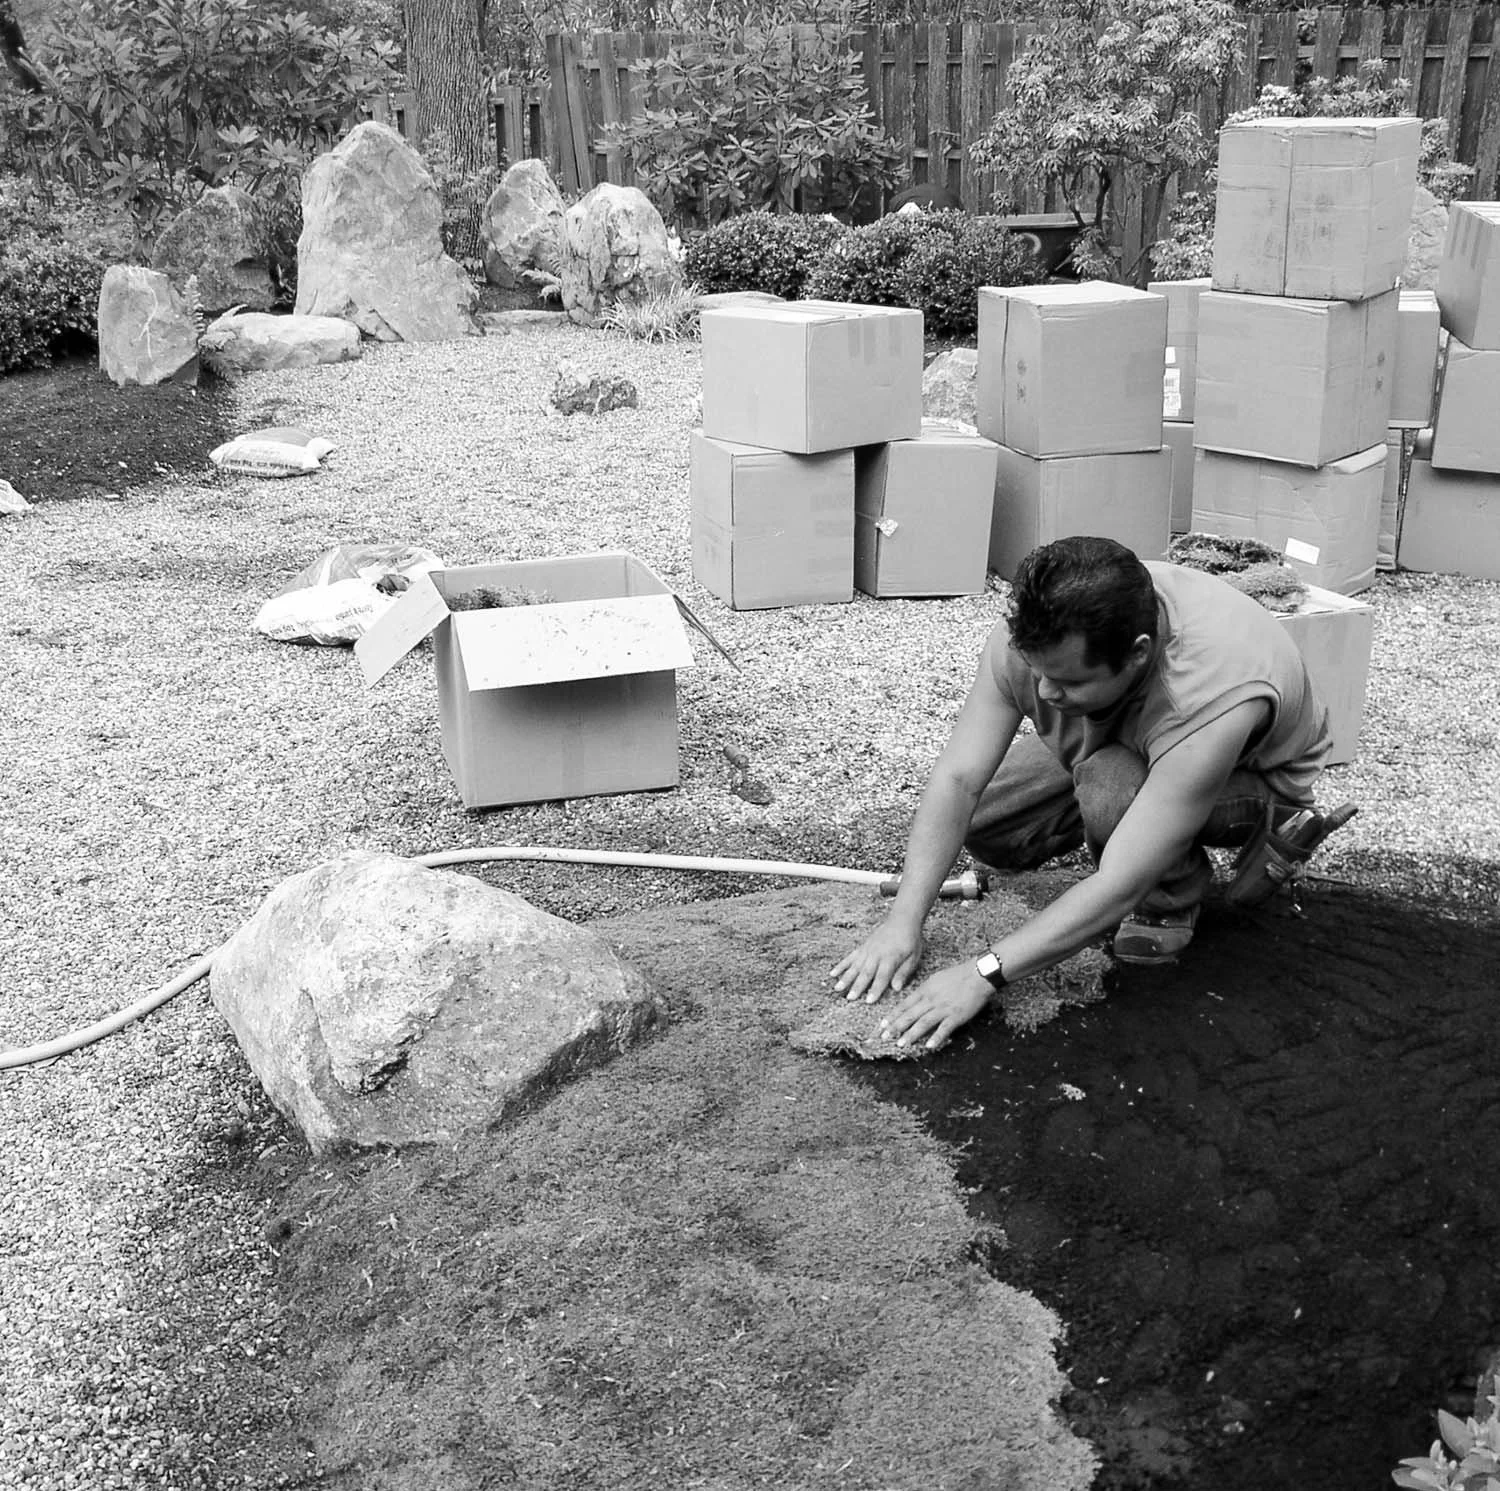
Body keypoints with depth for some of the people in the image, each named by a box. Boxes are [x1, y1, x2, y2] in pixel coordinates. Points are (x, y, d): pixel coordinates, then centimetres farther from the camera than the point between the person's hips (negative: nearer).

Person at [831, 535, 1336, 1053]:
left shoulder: (1211, 702, -45)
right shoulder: (1032, 638, -31)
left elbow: (1118, 889, -44)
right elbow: (959, 778, -29)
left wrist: (984, 973, -46)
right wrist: (902, 920, -37)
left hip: (1256, 775, -5)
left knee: (1108, 788, -37)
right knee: (981, 823, -11)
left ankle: (1174, 894, -5)